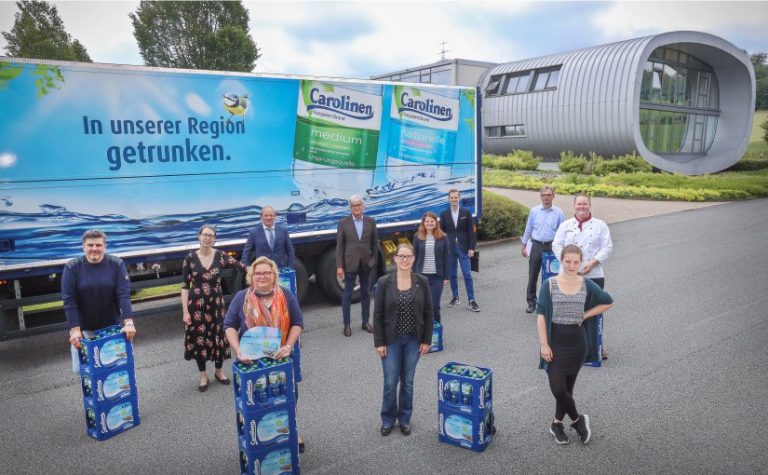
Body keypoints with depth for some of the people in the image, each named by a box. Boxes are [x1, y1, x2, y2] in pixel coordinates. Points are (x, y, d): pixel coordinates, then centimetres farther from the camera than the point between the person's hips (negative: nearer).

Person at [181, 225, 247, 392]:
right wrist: (185, 311, -8)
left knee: (218, 336, 7)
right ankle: (203, 376, 25)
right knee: (198, 338, 6)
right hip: (196, 304, -1)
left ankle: (218, 371, 31)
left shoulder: (220, 256, -3)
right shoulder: (190, 258, -6)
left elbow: (242, 267, -3)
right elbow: (185, 286, -4)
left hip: (216, 303, 1)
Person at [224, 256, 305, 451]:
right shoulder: (241, 298, -5)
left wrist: (288, 346, -16)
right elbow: (230, 325, -3)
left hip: (282, 357, 1)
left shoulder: (286, 295, -4)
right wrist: (238, 350, -17)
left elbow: (297, 323, -2)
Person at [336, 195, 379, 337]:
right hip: (350, 264, -2)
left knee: (366, 293, 12)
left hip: (366, 264, 3)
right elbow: (339, 245, -5)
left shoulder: (371, 221, 2)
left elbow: (375, 243, 7)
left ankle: (366, 322, 24)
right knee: (347, 294, 4)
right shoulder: (343, 223, -4)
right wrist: (339, 266, -9)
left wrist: (374, 260, 3)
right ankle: (347, 324, 13)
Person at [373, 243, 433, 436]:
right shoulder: (384, 282, -9)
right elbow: (378, 315, -6)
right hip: (391, 340, -1)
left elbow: (428, 313, 1)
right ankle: (388, 419, 27)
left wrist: (427, 340, -1)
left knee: (407, 381, 13)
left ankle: (404, 419, 31)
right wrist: (379, 342, -8)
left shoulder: (422, 282, -4)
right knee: (390, 382, 5)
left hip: (413, 340, 2)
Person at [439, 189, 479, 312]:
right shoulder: (444, 214, 5)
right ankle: (455, 297, 22)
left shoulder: (466, 212, 3)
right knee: (452, 274, 9)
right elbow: (441, 232, 5)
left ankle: (471, 301, 1)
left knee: (467, 274, -3)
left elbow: (471, 231, 1)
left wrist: (471, 248, -5)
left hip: (463, 248, -1)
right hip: (449, 249, 2)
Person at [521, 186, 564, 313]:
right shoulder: (534, 211, 2)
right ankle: (531, 302, 16)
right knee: (533, 276, 5)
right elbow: (528, 229, 8)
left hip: (552, 247, 0)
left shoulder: (558, 212, 0)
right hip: (536, 246, 1)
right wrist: (524, 246, 7)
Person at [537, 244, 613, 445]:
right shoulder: (549, 284, -7)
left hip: (577, 342, 2)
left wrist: (585, 315, 1)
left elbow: (607, 302, 13)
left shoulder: (587, 285, -1)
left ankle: (557, 424, 29)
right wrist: (544, 344, -12)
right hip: (555, 341, -1)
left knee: (567, 386, 9)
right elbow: (541, 315, -7)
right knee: (557, 388, -5)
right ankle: (578, 419, 20)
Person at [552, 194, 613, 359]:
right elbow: (557, 245, 2)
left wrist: (593, 262, -14)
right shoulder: (565, 225, 8)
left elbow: (607, 247, -1)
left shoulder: (600, 225, 6)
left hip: (594, 275, 0)